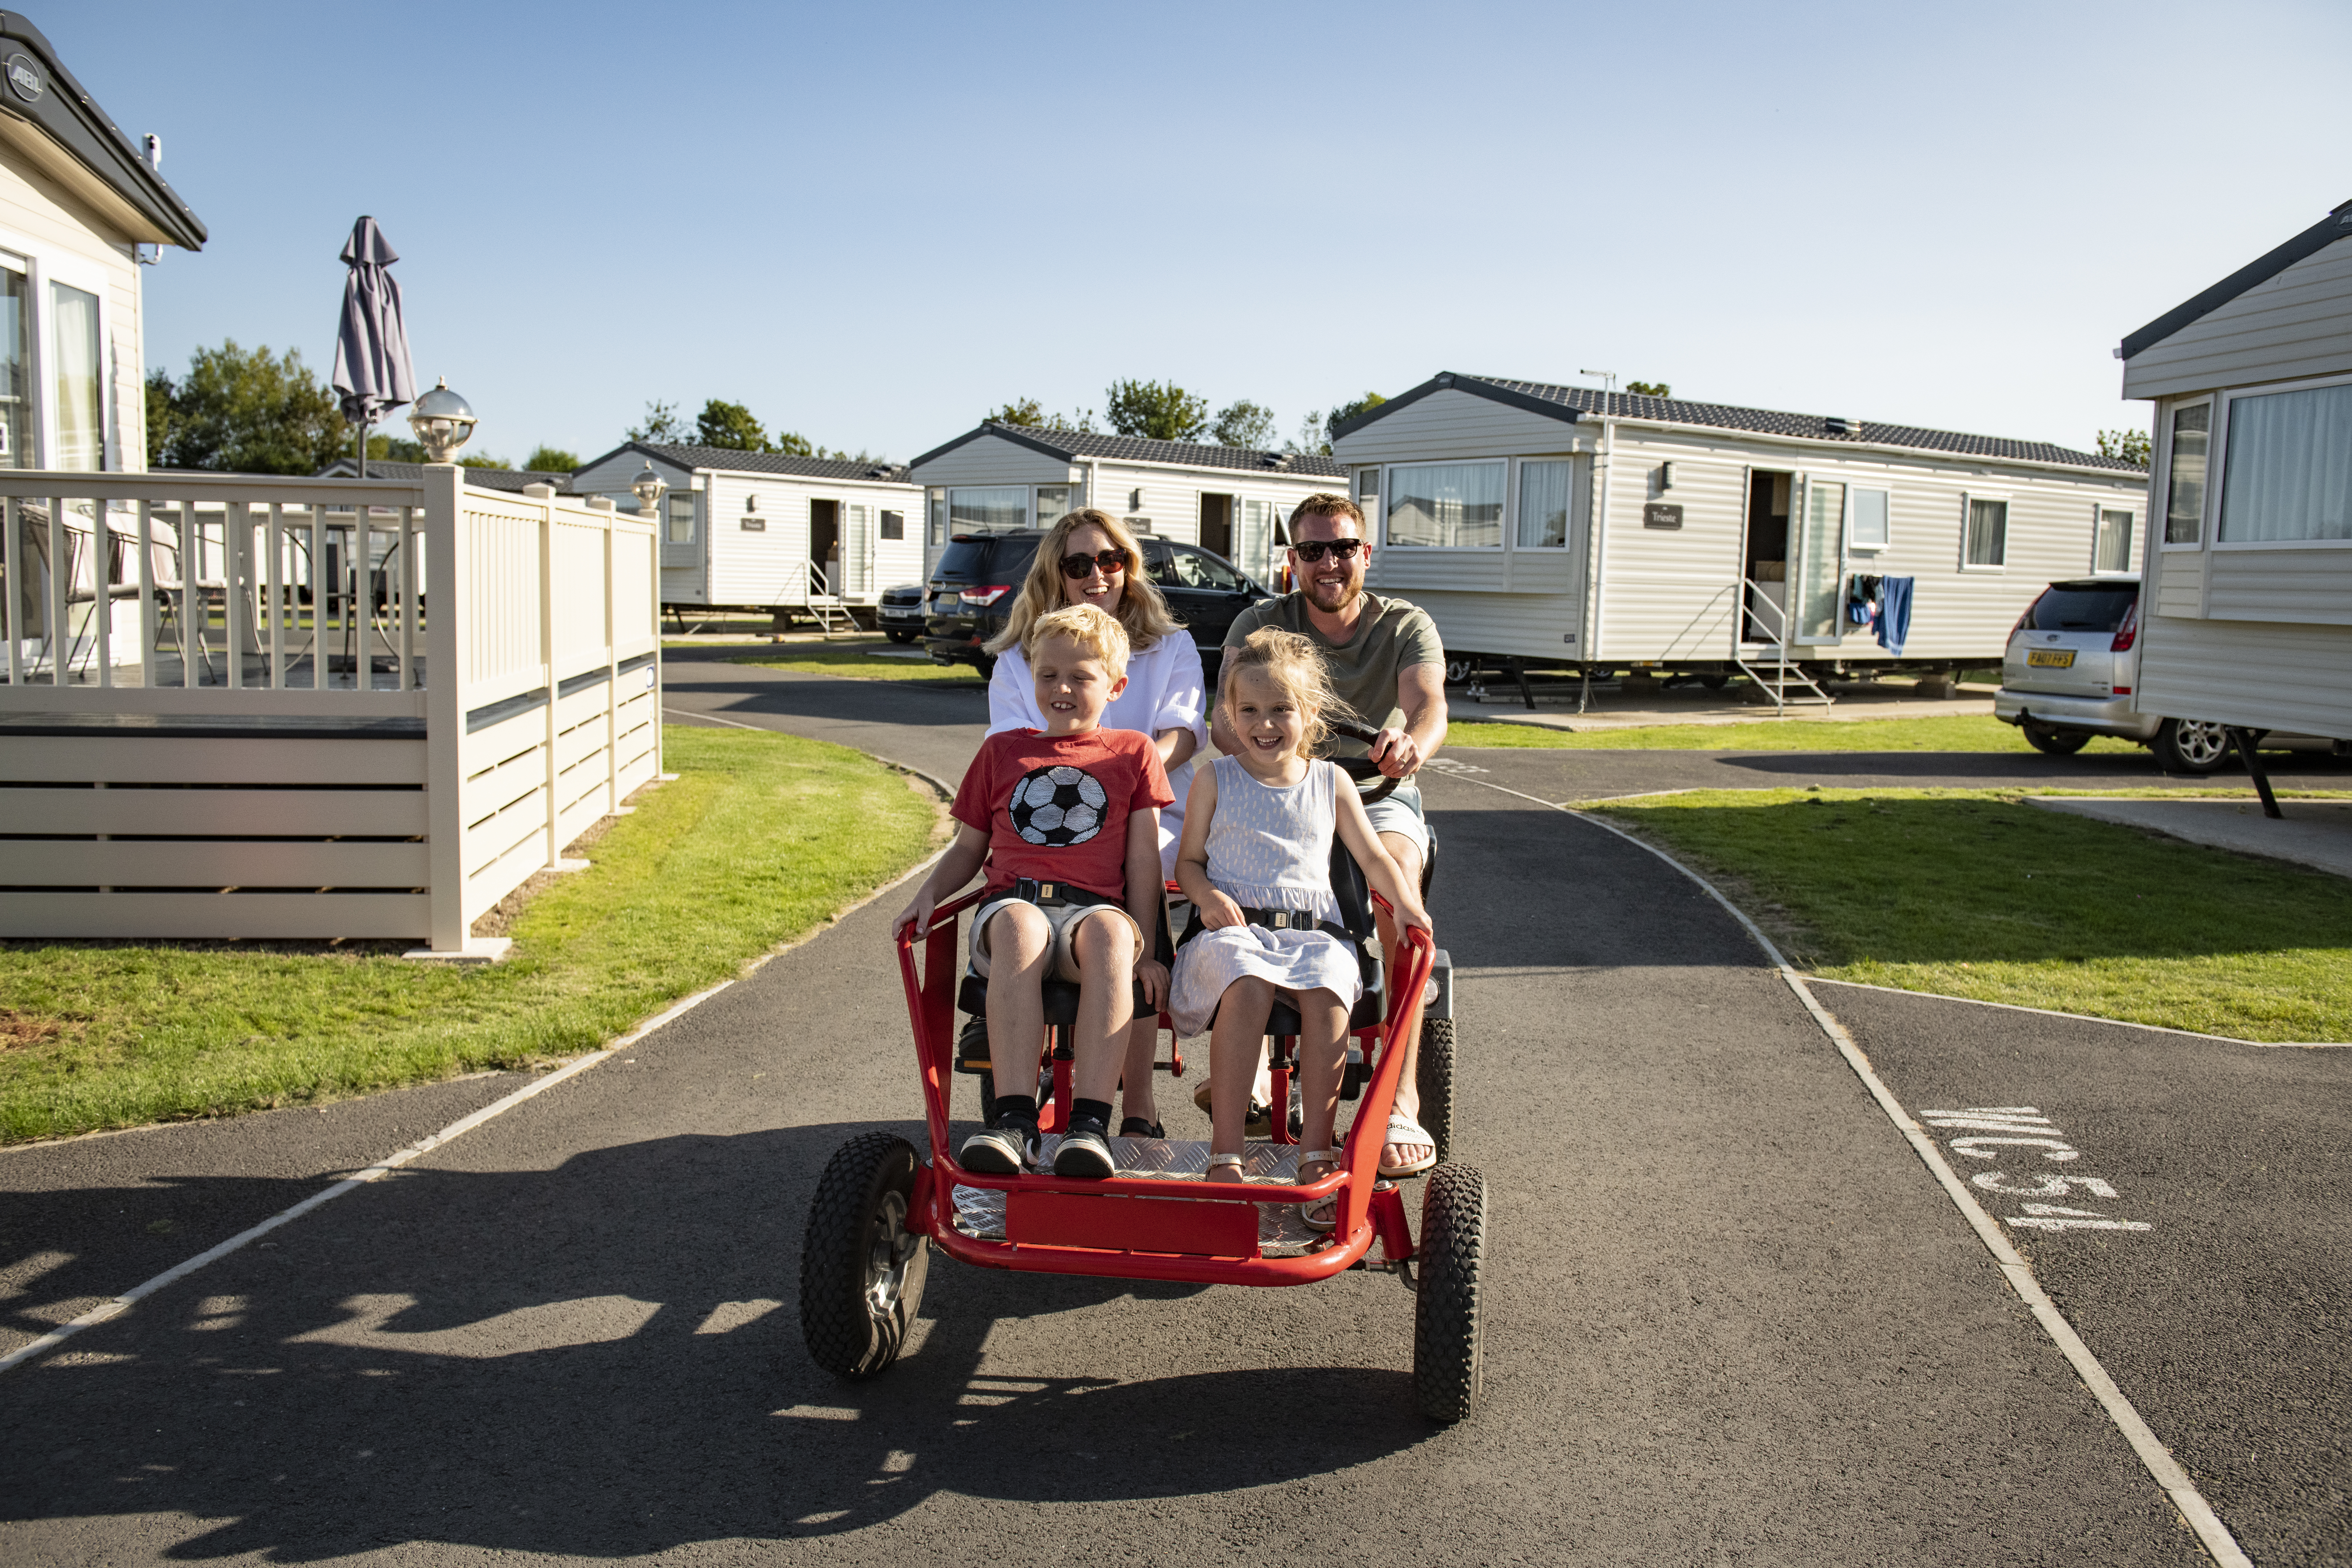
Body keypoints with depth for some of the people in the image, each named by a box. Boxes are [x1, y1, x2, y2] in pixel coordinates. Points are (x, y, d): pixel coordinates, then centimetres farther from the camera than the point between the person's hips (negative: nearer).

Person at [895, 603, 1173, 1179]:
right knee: (1019, 926, -38)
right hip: (1013, 900, 1)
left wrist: (1142, 949, 2)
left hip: (1095, 908, -1)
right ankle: (1013, 1120, -41)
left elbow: (1143, 859, 11)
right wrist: (930, 891, 5)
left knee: (1109, 933, -39)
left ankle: (1090, 1121, -43)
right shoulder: (1002, 751, 21)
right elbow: (969, 847, 25)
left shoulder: (1132, 753, 17)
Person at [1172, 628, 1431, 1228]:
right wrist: (1208, 895, -6)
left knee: (1327, 991, -33)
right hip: (1234, 928, -1)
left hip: (1313, 929, 2)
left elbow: (1374, 858, 15)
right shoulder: (1215, 780, 13)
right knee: (1247, 986, -37)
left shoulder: (1331, 781, 17)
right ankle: (1226, 1150, -30)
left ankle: (1318, 1151, -22)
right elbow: (1189, 861, 17)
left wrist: (1408, 905, -4)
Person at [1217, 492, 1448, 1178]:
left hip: (1377, 793, 0)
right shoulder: (1260, 624, 2)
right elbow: (1226, 724, -12)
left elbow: (1429, 703, -21)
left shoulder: (1406, 626, 1)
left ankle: (1401, 1097, -37)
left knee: (1396, 865, -36)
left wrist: (1412, 743, -46)